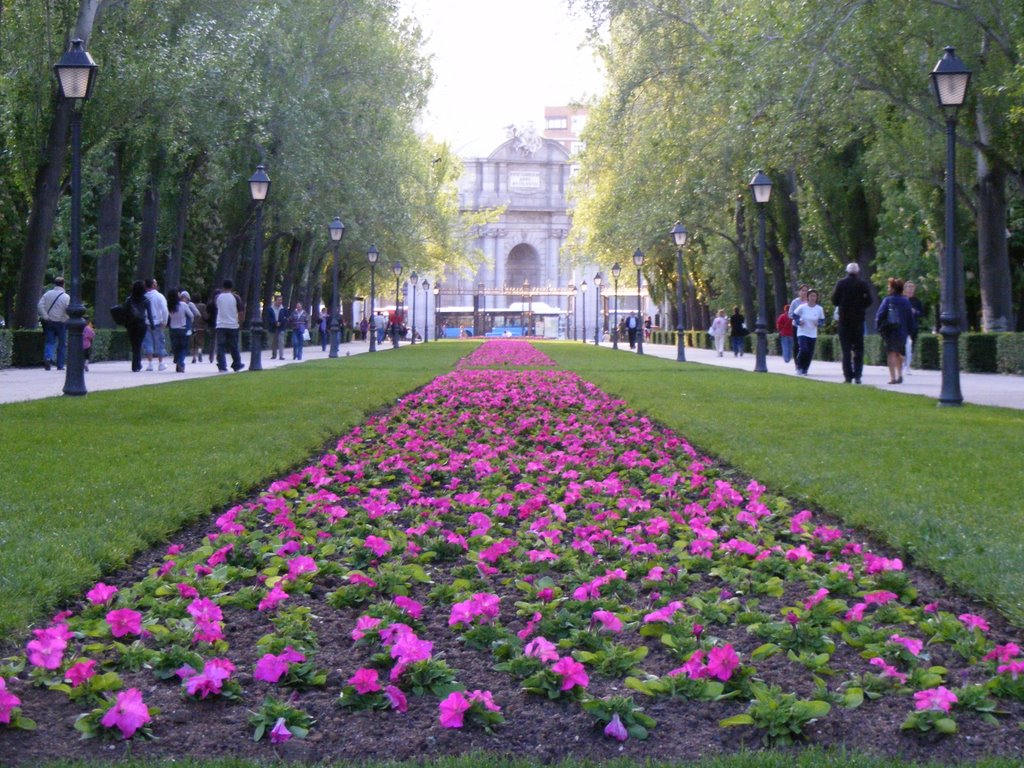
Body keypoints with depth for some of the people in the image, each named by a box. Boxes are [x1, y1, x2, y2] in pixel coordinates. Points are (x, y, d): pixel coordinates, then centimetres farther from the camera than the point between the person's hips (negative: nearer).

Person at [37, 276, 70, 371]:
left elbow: (40, 306, -5)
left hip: (49, 322, 3)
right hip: (61, 323, -2)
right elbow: (69, 310, -12)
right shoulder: (66, 297, -8)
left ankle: (47, 358, -23)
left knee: (49, 342, 4)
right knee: (62, 344, 7)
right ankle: (60, 365, 9)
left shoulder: (47, 294, 3)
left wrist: (45, 317, -4)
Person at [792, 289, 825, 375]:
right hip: (802, 333, -3)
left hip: (813, 335, 3)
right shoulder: (802, 307, -7)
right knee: (803, 350, -20)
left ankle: (804, 370, 17)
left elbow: (822, 320, 8)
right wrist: (798, 322, -12)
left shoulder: (819, 309, -2)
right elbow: (794, 315, 6)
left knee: (810, 354, 2)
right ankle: (799, 367, 0)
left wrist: (819, 323, -13)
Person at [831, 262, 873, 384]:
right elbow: (868, 301, -4)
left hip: (844, 319, 0)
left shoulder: (841, 284, -3)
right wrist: (860, 307, 13)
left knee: (846, 348, 3)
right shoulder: (863, 284, -3)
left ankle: (848, 376, -3)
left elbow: (834, 300, -3)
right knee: (858, 348, 7)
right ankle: (857, 375, 0)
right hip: (858, 319, 0)